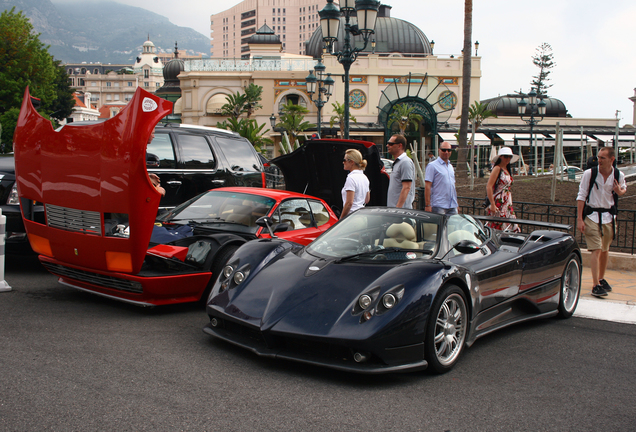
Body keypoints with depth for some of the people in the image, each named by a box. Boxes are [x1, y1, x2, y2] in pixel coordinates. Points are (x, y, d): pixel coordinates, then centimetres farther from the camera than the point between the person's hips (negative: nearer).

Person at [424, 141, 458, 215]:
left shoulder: (451, 166, 18)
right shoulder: (432, 166, -5)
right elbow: (427, 186, -11)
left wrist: (456, 204, 19)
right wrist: (428, 205, -17)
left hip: (453, 206, 7)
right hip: (439, 206, -7)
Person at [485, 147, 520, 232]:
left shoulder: (508, 170, 15)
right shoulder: (497, 168, -9)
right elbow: (489, 187, -16)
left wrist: (510, 205, 17)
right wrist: (492, 205, -22)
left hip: (507, 205, 8)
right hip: (498, 204, -8)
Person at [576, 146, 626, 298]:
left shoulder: (619, 176, -3)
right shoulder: (589, 173, -12)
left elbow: (623, 189, 17)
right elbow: (581, 196, -8)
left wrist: (620, 191, -9)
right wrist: (579, 219, -12)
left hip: (609, 216, 3)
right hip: (592, 215, -3)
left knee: (605, 250, 14)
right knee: (596, 250, -12)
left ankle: (601, 279, 32)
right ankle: (595, 285, -13)